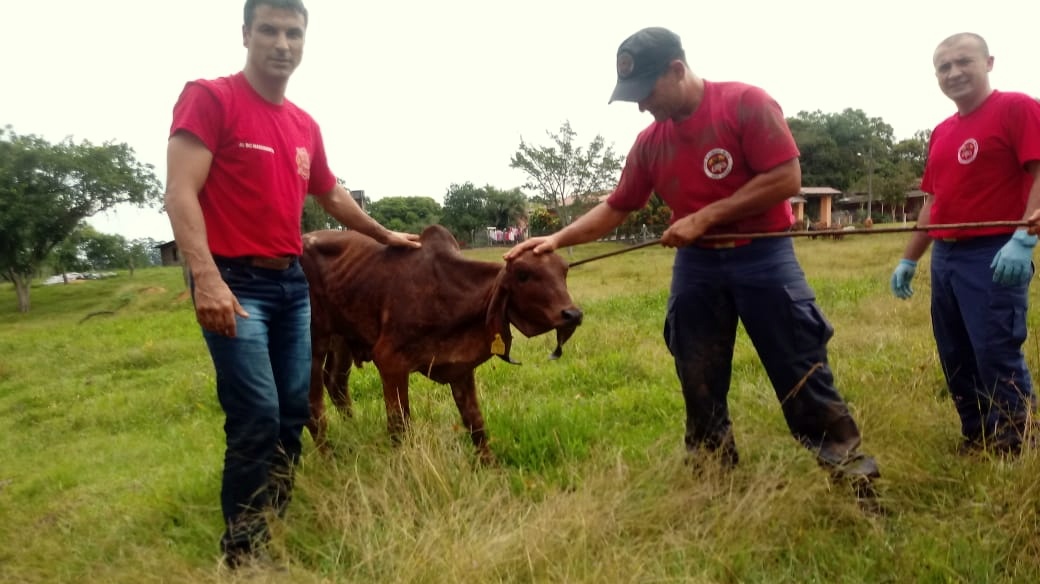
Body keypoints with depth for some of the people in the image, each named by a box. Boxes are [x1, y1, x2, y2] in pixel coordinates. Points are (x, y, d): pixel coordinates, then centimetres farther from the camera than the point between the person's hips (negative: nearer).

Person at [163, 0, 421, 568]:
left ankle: (275, 522, 25)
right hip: (234, 282, -7)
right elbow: (179, 193, -15)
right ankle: (243, 548, 6)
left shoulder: (306, 126, 13)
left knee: (294, 410, 9)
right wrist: (207, 279, -25)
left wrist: (384, 234, 35)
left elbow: (333, 195, 28)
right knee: (257, 414, -10)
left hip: (292, 281, 7)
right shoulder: (209, 97, -6)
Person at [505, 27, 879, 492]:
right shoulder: (649, 142, 6)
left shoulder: (746, 103, -10)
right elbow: (615, 208, 12)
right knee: (700, 386, 9)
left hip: (763, 257, -5)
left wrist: (704, 217, -17)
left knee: (803, 376, 0)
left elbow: (786, 179, -16)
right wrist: (559, 238, 0)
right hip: (694, 265, 5)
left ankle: (852, 474, 14)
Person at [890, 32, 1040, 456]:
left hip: (995, 255, -8)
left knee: (998, 356, -7)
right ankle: (976, 440, 24)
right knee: (956, 359, 11)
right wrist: (909, 260, 19)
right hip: (945, 257, 8)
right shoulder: (941, 132, 17)